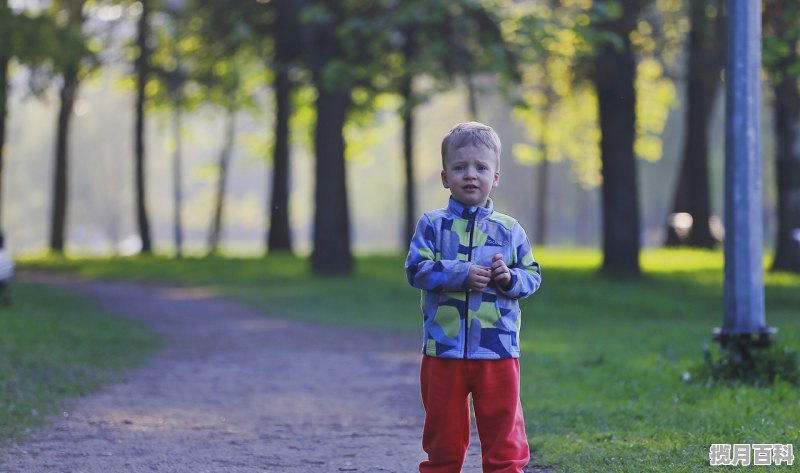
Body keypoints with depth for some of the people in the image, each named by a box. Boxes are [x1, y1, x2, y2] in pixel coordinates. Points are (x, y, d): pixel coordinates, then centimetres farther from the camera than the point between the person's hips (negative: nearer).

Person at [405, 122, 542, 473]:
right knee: (444, 434, 9)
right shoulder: (432, 225, 1)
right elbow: (416, 269, -8)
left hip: (498, 350, 1)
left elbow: (533, 275, 9)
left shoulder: (509, 230, 7)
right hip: (443, 349, -1)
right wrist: (460, 274, -18)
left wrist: (510, 278, -12)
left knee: (503, 434, 4)